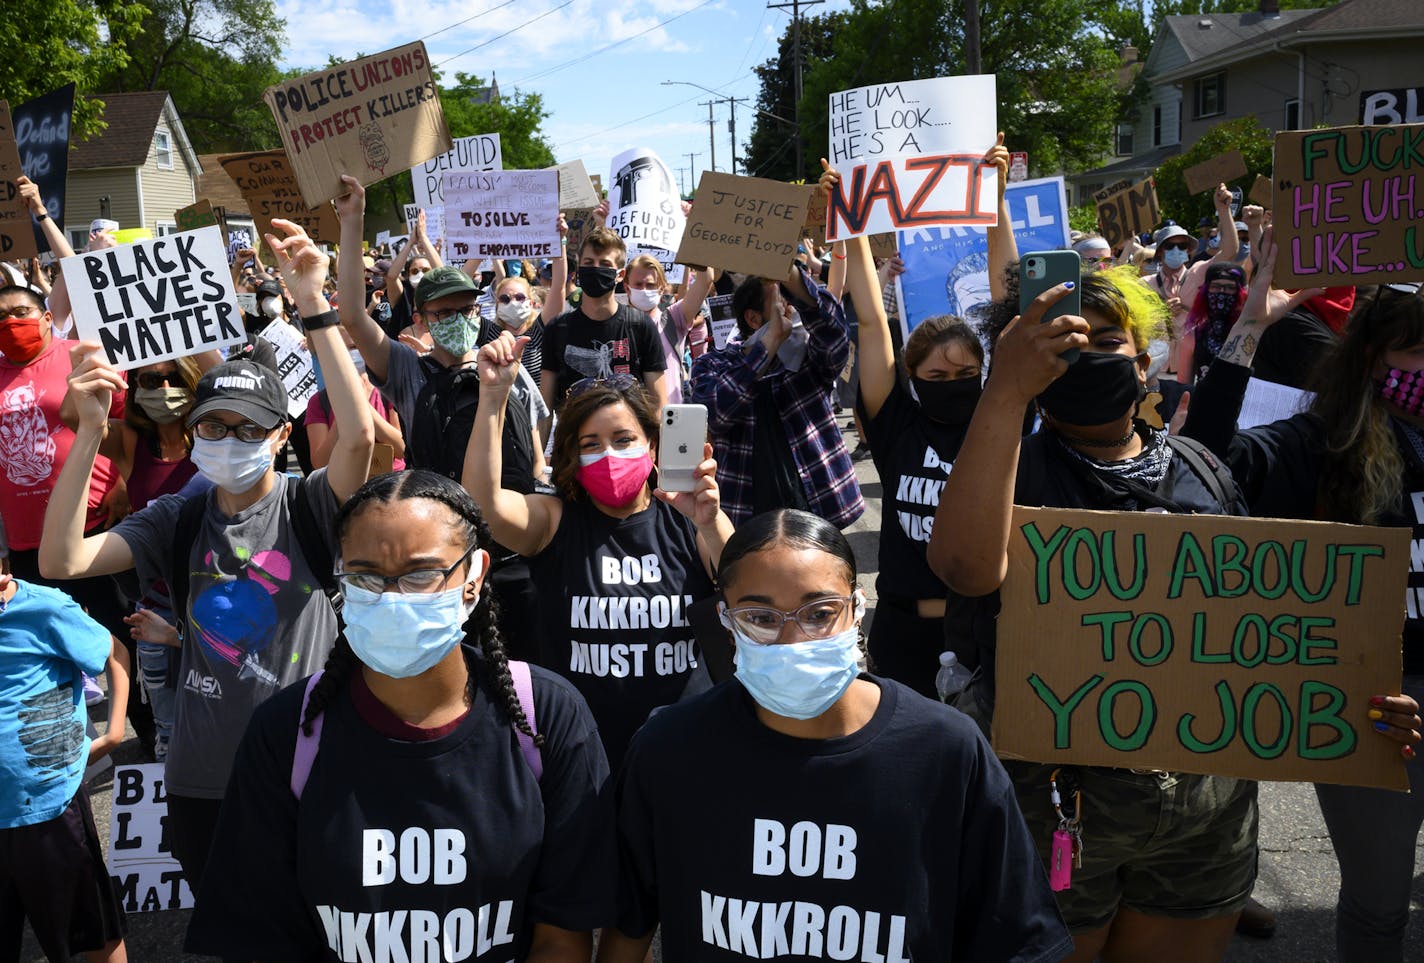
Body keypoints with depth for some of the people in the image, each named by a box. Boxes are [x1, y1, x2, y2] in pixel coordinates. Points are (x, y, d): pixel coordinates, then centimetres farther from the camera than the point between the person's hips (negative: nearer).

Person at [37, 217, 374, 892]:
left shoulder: (309, 506, -9)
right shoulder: (177, 519, 0)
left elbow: (360, 434, -28)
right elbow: (61, 561, -12)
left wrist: (314, 306, -31)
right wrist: (90, 430, -20)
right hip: (203, 783, 3)